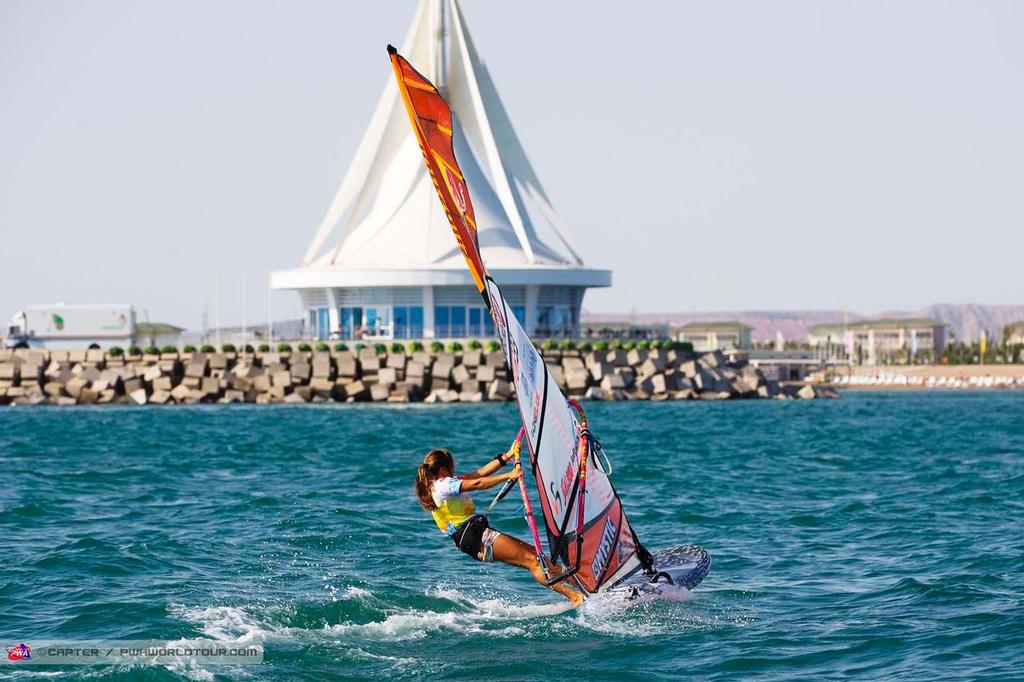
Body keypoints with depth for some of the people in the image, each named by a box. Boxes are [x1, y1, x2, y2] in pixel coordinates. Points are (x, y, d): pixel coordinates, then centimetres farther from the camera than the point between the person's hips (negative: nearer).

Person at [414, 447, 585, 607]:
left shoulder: (445, 483, 19)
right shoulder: (442, 486, -11)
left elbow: (479, 473, 17)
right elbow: (476, 483, -19)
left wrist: (506, 456, 14)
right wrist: (509, 476, -19)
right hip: (474, 538, -10)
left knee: (535, 554, 4)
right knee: (531, 560, -15)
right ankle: (572, 595, -21)